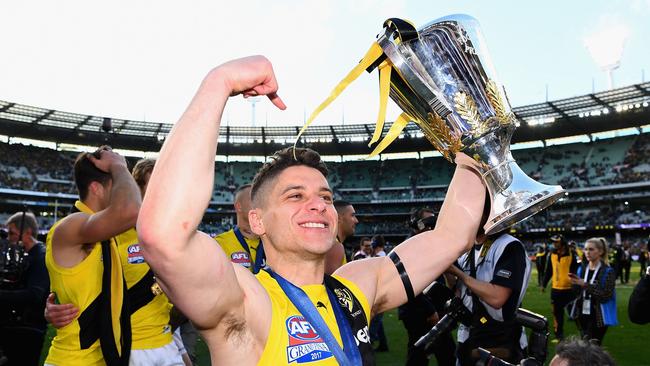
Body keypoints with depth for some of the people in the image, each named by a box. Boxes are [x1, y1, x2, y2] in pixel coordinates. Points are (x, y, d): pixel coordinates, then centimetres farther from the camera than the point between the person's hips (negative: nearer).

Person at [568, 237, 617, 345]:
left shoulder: (608, 271, -8)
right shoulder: (581, 269, 7)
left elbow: (606, 295, -18)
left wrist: (585, 284, -21)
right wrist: (575, 283, -9)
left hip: (598, 317, -5)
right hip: (582, 315, 5)